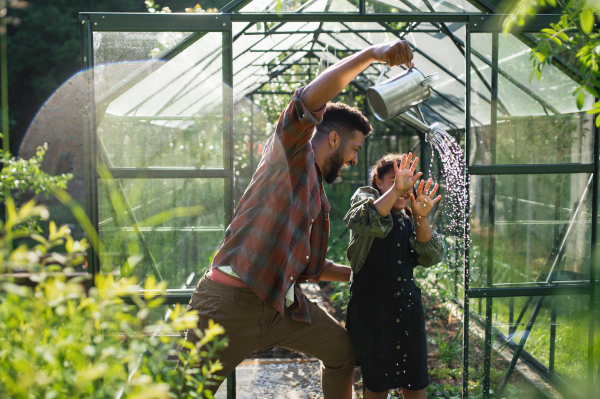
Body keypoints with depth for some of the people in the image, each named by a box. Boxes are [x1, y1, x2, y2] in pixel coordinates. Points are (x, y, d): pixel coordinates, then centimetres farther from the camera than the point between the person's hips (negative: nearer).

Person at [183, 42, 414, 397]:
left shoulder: (320, 201, 19)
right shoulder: (290, 152, -3)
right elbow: (310, 100, -23)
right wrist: (371, 54, -30)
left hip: (283, 304, 9)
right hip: (233, 301, -9)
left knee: (343, 349, 18)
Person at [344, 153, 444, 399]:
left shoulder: (409, 218, 13)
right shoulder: (366, 197, 1)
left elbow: (430, 258, 0)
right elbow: (363, 223, -25)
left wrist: (421, 217, -14)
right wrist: (395, 190, -34)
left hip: (407, 306, 4)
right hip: (371, 307, -4)